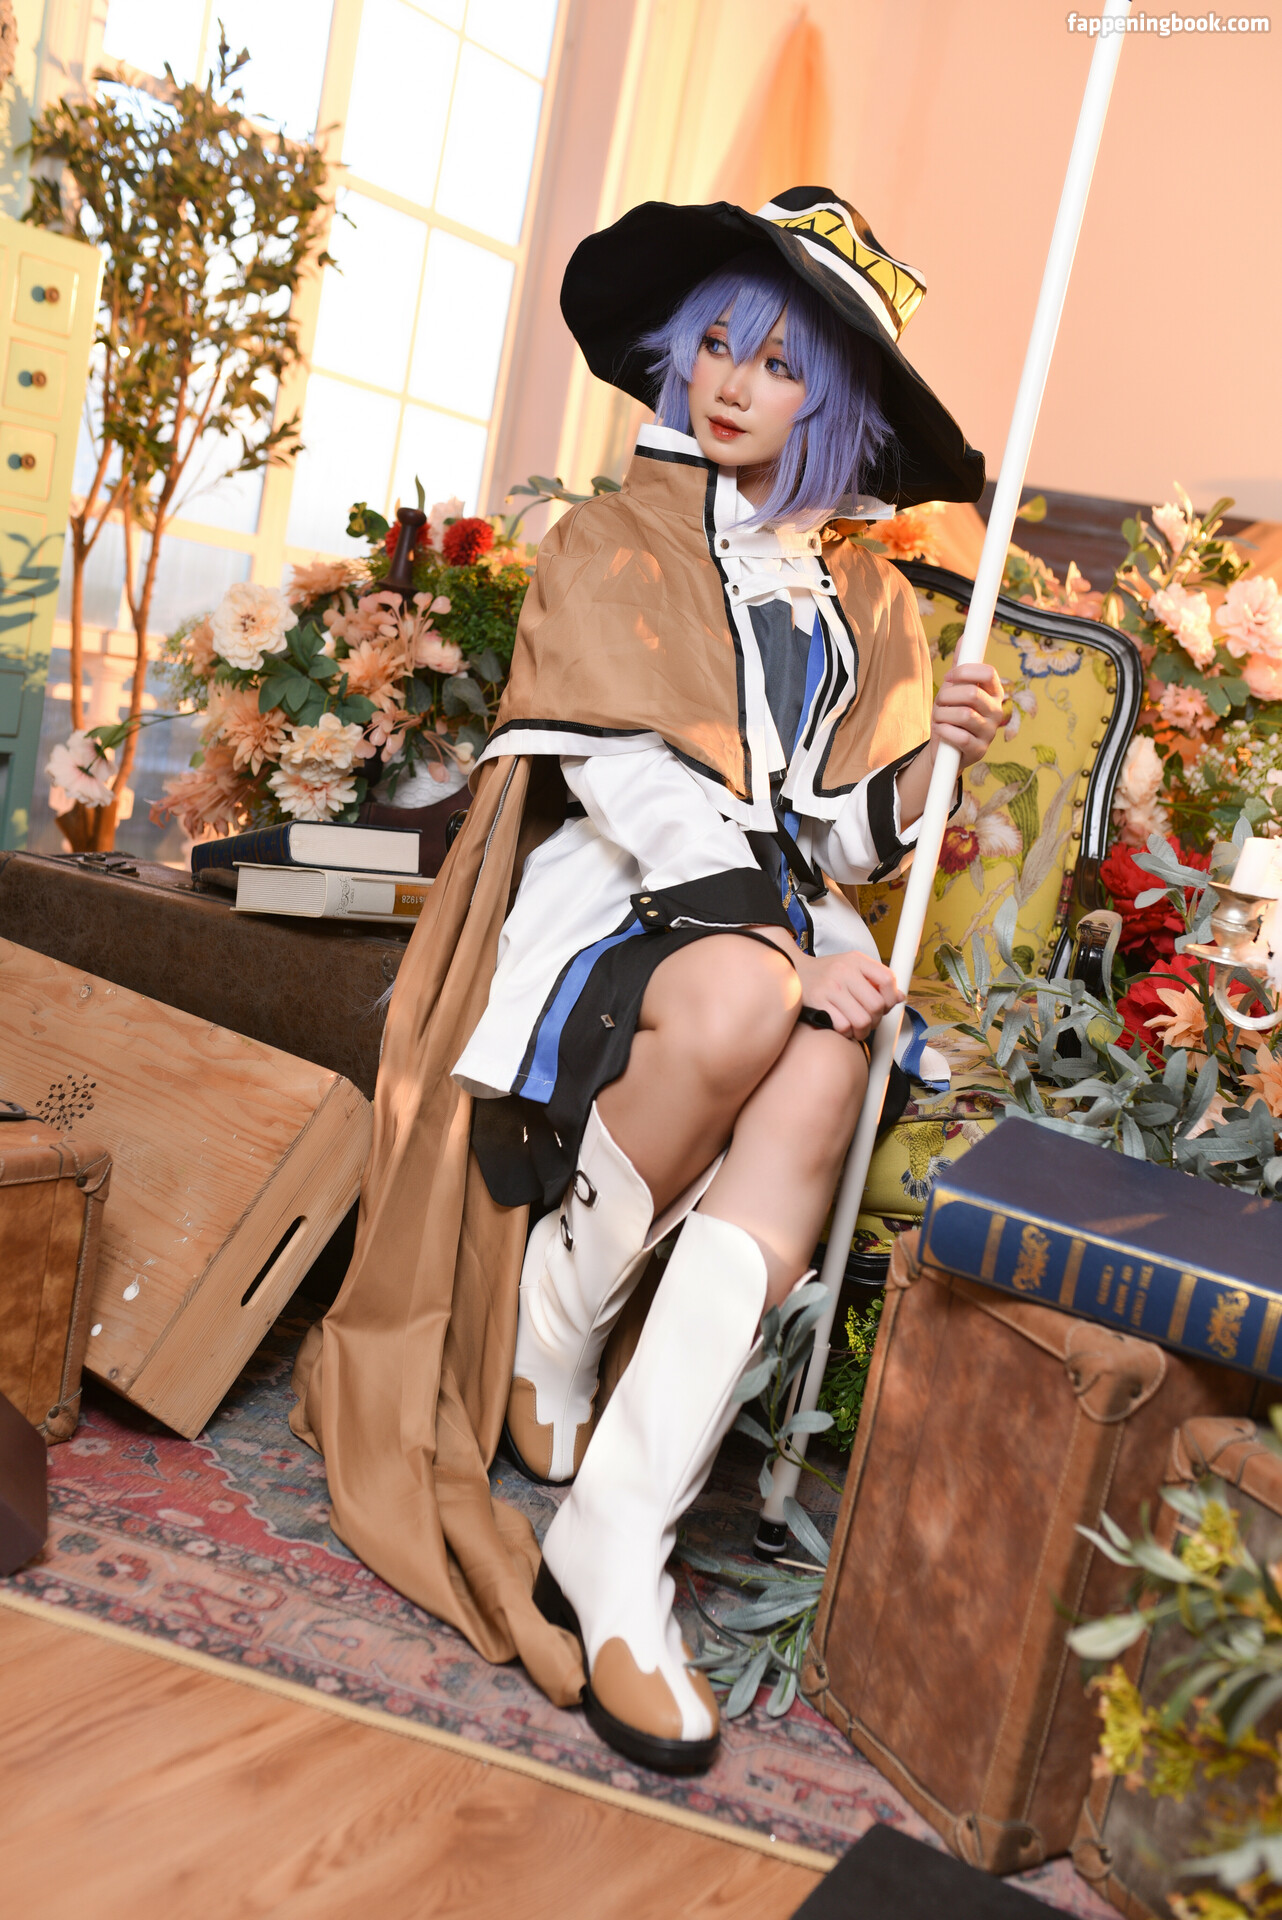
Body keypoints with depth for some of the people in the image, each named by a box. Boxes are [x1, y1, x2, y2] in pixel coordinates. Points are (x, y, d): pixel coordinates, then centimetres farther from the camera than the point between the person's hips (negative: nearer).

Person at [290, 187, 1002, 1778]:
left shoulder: (867, 606, 19)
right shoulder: (610, 548, 8)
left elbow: (848, 834, 15)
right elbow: (628, 773, -8)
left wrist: (930, 756, -6)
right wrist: (784, 933, -20)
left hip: (781, 931, 3)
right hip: (610, 905, -3)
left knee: (820, 1079, -33)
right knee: (741, 1001, -38)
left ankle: (616, 1533, -32)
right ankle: (549, 1331, -13)